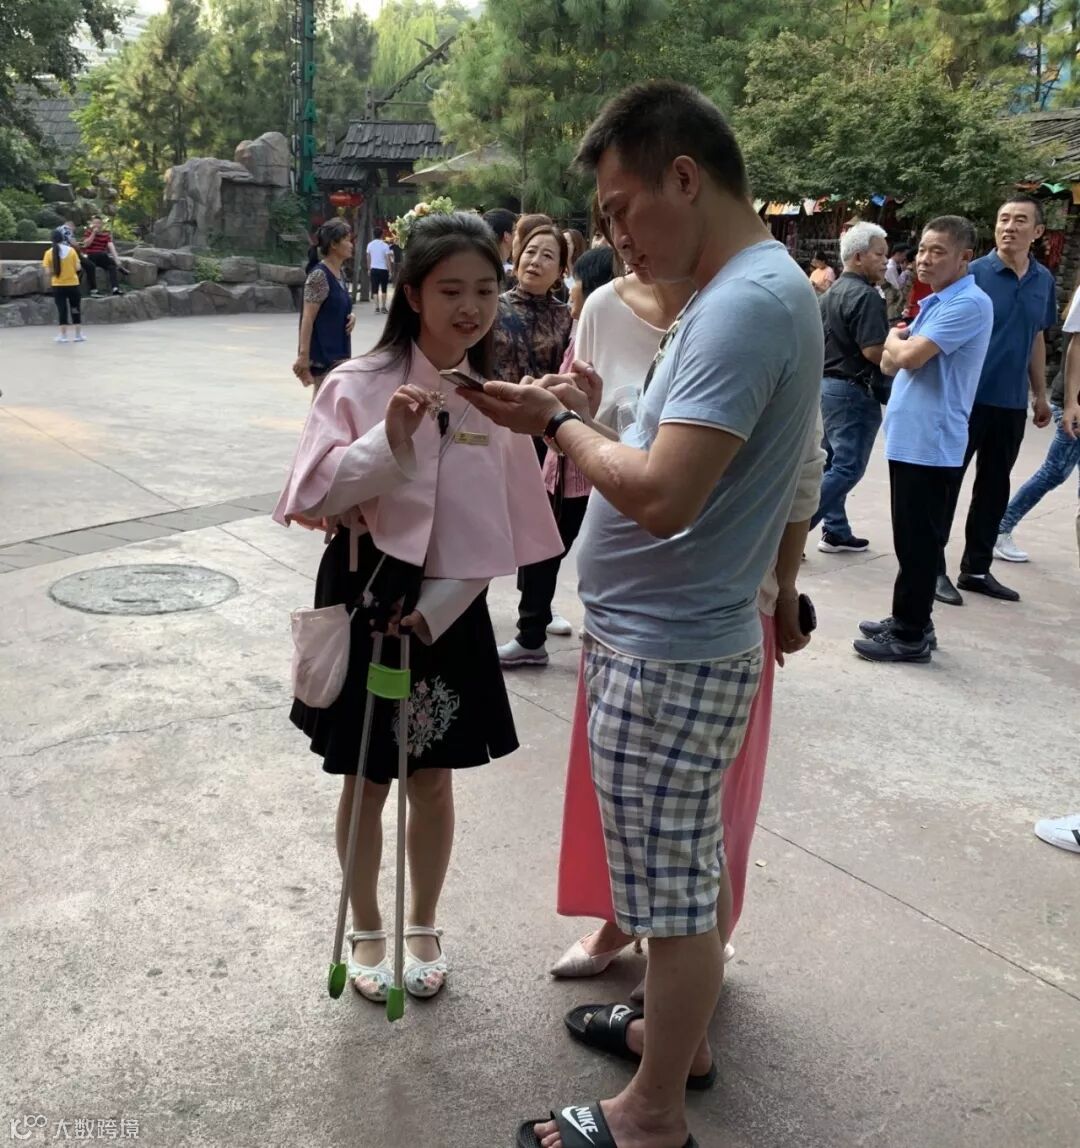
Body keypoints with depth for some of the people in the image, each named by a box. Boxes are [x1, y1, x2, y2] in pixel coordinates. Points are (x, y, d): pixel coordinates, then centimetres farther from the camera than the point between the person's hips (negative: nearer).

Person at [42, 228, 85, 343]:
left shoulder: (49, 253, -5)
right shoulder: (71, 250, -5)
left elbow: (48, 271, -7)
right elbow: (77, 267, -6)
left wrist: (55, 271, 12)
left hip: (58, 285, 0)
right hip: (73, 284, 0)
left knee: (62, 310, 6)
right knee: (76, 309, 9)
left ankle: (63, 335, 5)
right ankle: (79, 335, 10)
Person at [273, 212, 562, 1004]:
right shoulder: (359, 384, -11)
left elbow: (502, 532, -2)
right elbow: (316, 498, -15)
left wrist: (434, 608, -12)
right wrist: (389, 440, -27)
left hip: (447, 606, 2)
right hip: (365, 596, -2)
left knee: (432, 779, 15)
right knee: (367, 779, 12)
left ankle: (423, 927, 36)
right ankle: (367, 929, 35)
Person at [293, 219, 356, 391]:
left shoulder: (340, 274, 11)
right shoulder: (319, 275, -15)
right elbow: (308, 318, -19)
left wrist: (350, 316, 1)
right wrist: (303, 355, -23)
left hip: (338, 353, 9)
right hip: (323, 354, -9)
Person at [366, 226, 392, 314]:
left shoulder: (370, 245, 2)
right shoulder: (385, 245, -8)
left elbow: (368, 258, 6)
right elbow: (387, 259, -9)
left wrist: (369, 269, 16)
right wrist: (389, 271, -4)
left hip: (374, 269, 2)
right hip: (383, 269, -2)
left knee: (375, 290, 3)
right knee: (383, 289, 10)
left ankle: (377, 308, -4)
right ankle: (383, 307, 11)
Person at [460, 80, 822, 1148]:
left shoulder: (748, 303, -22)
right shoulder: (741, 291, 11)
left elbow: (662, 495, -29)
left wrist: (557, 422, -14)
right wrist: (583, 411, 2)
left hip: (669, 657, -10)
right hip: (663, 639, 10)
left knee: (674, 889, 6)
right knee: (685, 869, 24)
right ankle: (680, 1034, 44)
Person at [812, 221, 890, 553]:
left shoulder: (831, 294, 13)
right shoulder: (866, 296, -17)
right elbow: (874, 351, -24)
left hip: (827, 385, 10)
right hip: (853, 391, -10)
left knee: (834, 463, 15)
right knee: (847, 468, -6)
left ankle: (836, 531, 22)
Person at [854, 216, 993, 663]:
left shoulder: (969, 304, -14)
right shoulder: (935, 303, 17)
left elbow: (910, 356, -23)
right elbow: (890, 362, 15)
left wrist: (895, 340, -1)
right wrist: (897, 345, -7)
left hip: (931, 445, -9)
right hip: (909, 440, 10)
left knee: (918, 543, -2)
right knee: (911, 540, 16)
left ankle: (911, 635, 7)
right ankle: (907, 621, 27)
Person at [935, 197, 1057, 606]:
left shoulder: (1044, 281, 7)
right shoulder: (972, 274, -9)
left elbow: (1036, 339, 16)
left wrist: (1040, 395, 17)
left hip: (1012, 403, 5)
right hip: (967, 397, -5)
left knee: (994, 487, 12)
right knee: (947, 482, 1)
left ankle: (976, 569, 23)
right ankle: (934, 568, 10)